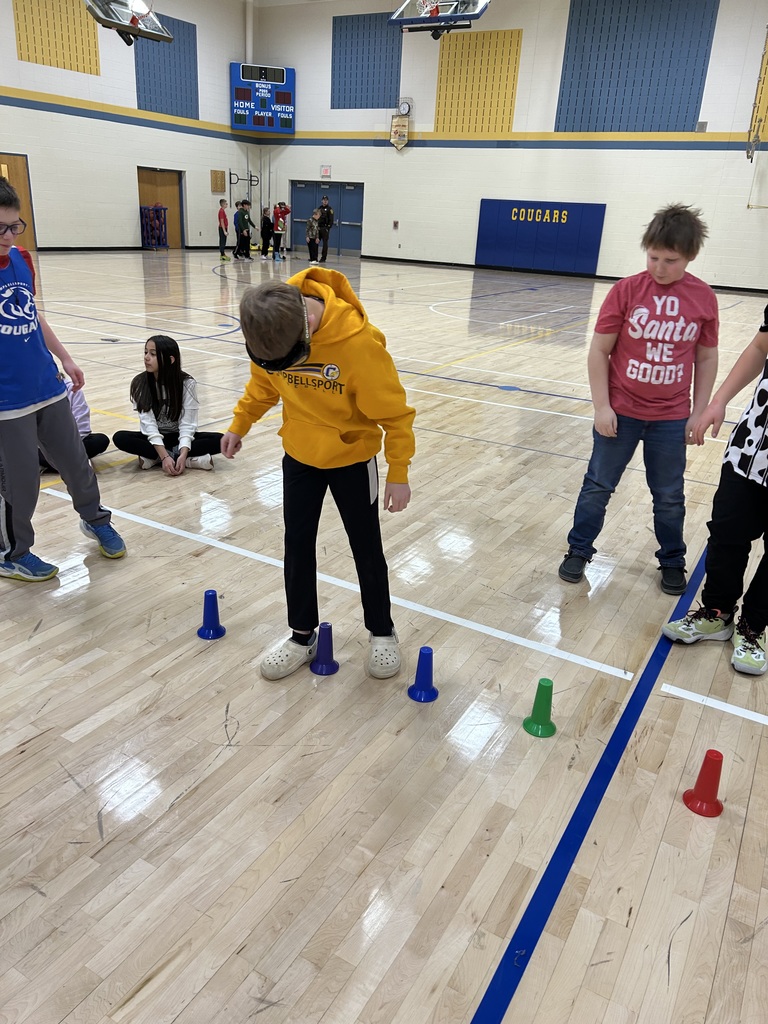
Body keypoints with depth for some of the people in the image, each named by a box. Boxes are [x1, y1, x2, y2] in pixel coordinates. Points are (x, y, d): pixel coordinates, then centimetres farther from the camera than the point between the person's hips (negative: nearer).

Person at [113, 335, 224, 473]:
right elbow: (148, 422, -19)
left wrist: (183, 455, -35)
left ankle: (154, 458, -24)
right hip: (154, 438, 1)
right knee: (120, 438, -29)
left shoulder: (187, 383, -14)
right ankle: (191, 460, -28)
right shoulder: (139, 384, -12)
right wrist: (164, 456, -32)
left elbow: (187, 424, -18)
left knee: (218, 440, -26)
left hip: (179, 437, -1)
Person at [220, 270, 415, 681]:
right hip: (299, 456, 4)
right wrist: (239, 424, 8)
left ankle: (381, 631, 30)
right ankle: (303, 634, 27)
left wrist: (398, 473, -16)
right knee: (297, 547, 9)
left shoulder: (358, 342, -31)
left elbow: (393, 411, -21)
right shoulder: (272, 326, -16)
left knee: (366, 549, 10)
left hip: (352, 458, -4)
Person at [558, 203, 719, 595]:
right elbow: (600, 350, -7)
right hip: (620, 411, -1)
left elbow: (706, 358, 4)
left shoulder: (704, 298, -4)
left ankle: (672, 560, 33)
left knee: (669, 496, 14)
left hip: (671, 418, 1)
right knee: (597, 486, 11)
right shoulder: (626, 290, -10)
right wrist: (601, 407, -9)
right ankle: (579, 549, 28)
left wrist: (698, 412, 2)